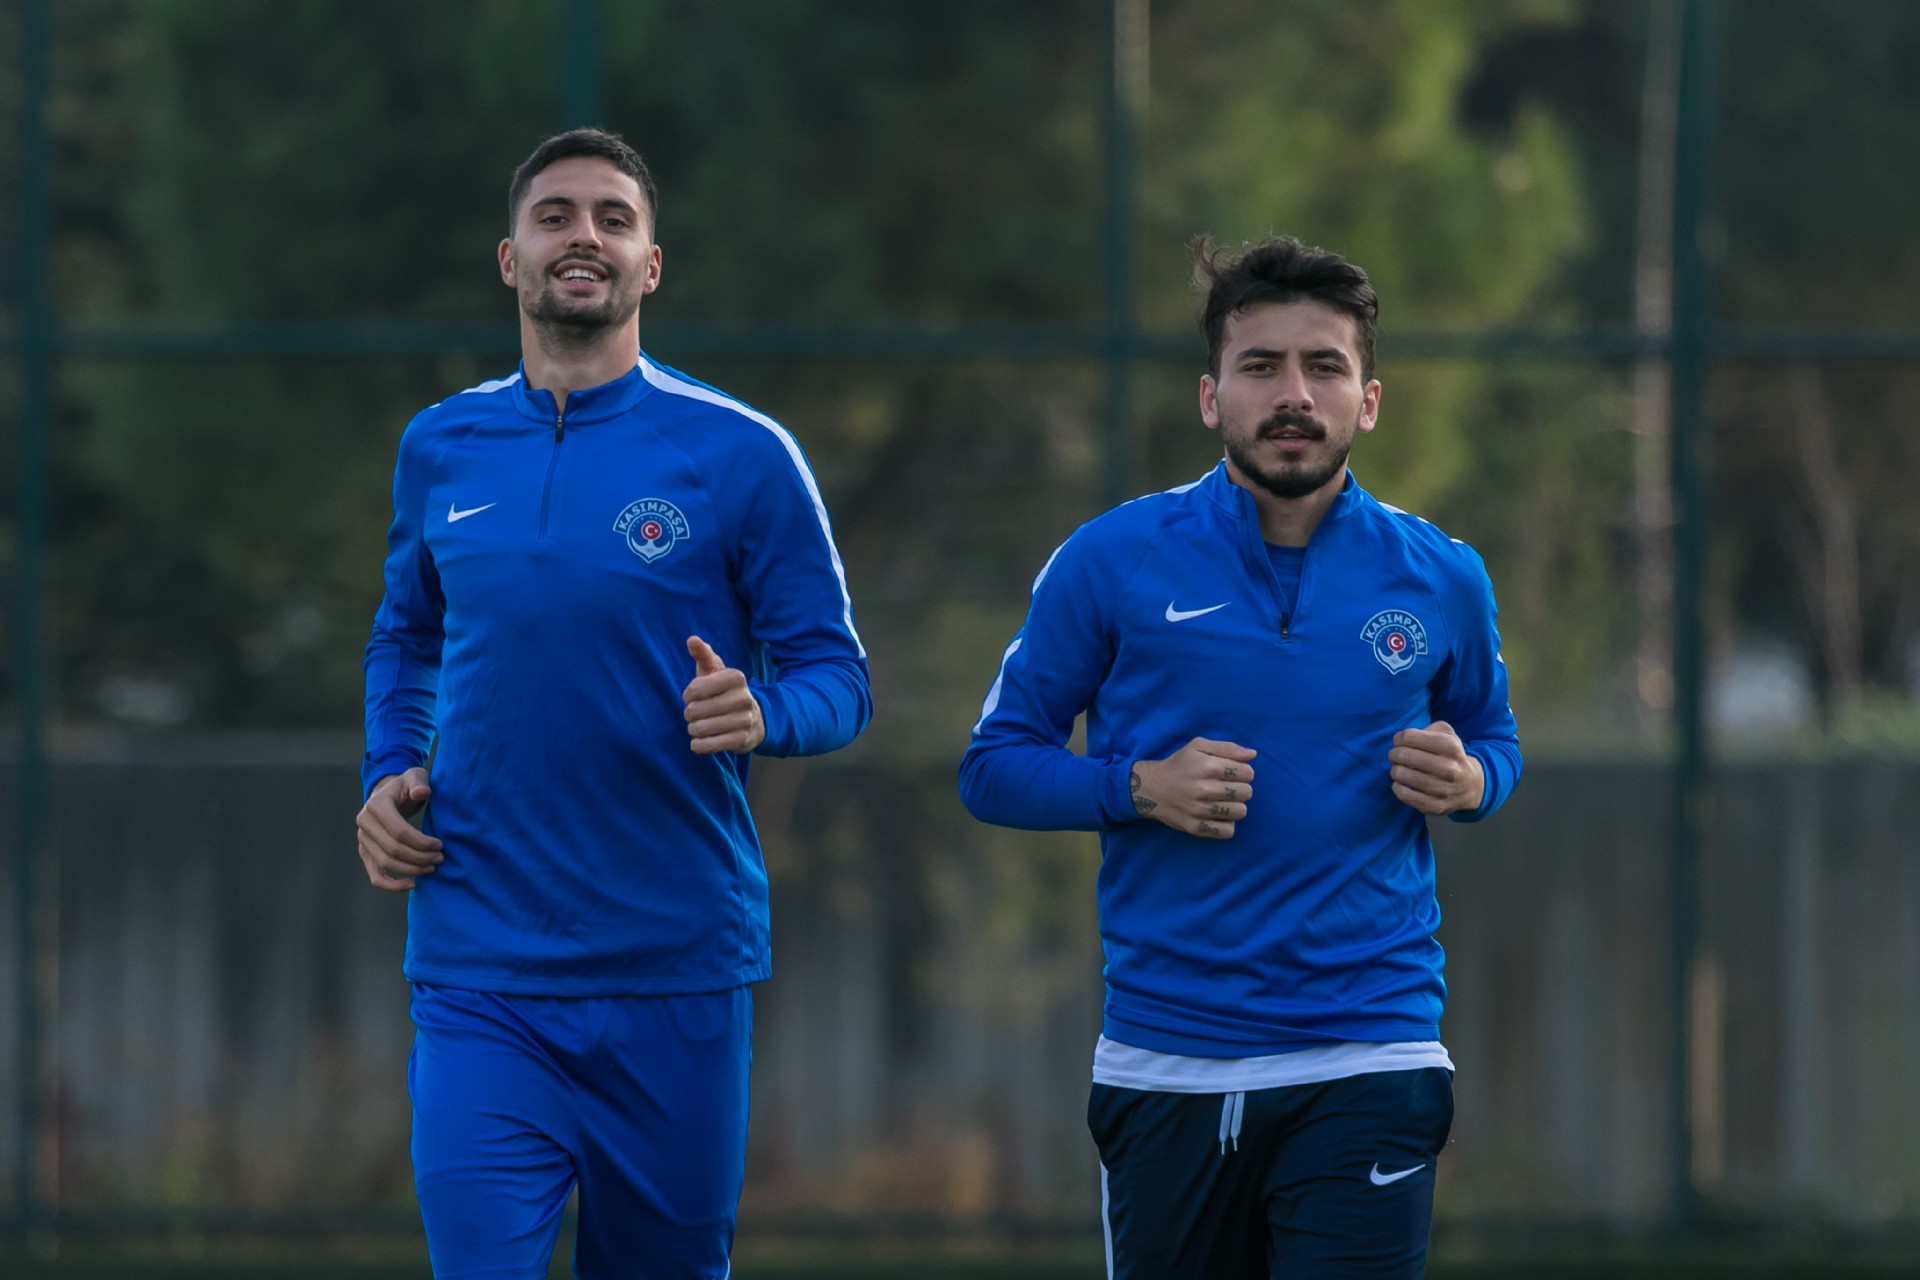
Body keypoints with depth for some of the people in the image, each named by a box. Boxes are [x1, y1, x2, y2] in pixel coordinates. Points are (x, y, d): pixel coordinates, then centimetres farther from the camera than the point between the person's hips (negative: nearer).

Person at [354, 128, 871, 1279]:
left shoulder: (740, 455, -2)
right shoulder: (440, 450, 8)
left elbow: (837, 677, 0)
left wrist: (760, 711, -22)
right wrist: (391, 774, 6)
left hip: (680, 976, -1)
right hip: (482, 978, 1)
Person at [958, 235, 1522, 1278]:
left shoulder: (1439, 581, 4)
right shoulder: (1111, 563, -1)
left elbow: (1493, 741, 21)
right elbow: (993, 765, 4)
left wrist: (1468, 781, -3)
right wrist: (1139, 789, -13)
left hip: (1366, 1068, 0)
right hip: (1166, 1065, 0)